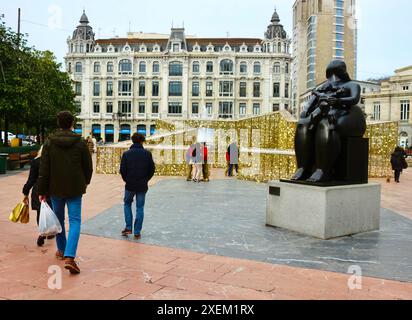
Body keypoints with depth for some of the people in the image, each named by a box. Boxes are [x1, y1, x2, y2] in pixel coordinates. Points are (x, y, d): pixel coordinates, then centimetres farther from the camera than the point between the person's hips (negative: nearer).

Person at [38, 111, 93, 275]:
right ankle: (69, 257, -15)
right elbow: (88, 166, 1)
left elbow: (44, 169, -4)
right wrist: (85, 182, 20)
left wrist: (42, 191, 2)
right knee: (75, 221, -1)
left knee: (59, 219, 19)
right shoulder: (80, 142, -5)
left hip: (55, 189, 2)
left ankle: (61, 250, 34)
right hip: (75, 189, -2)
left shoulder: (49, 143, -3)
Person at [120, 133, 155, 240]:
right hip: (142, 186, 0)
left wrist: (126, 180, 12)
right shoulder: (147, 154, -4)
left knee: (127, 204, 21)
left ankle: (128, 228, 13)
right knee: (140, 208, 8)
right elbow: (152, 169, -2)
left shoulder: (126, 154, -5)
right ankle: (137, 232, 9)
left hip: (130, 185, 0)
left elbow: (122, 170, -5)